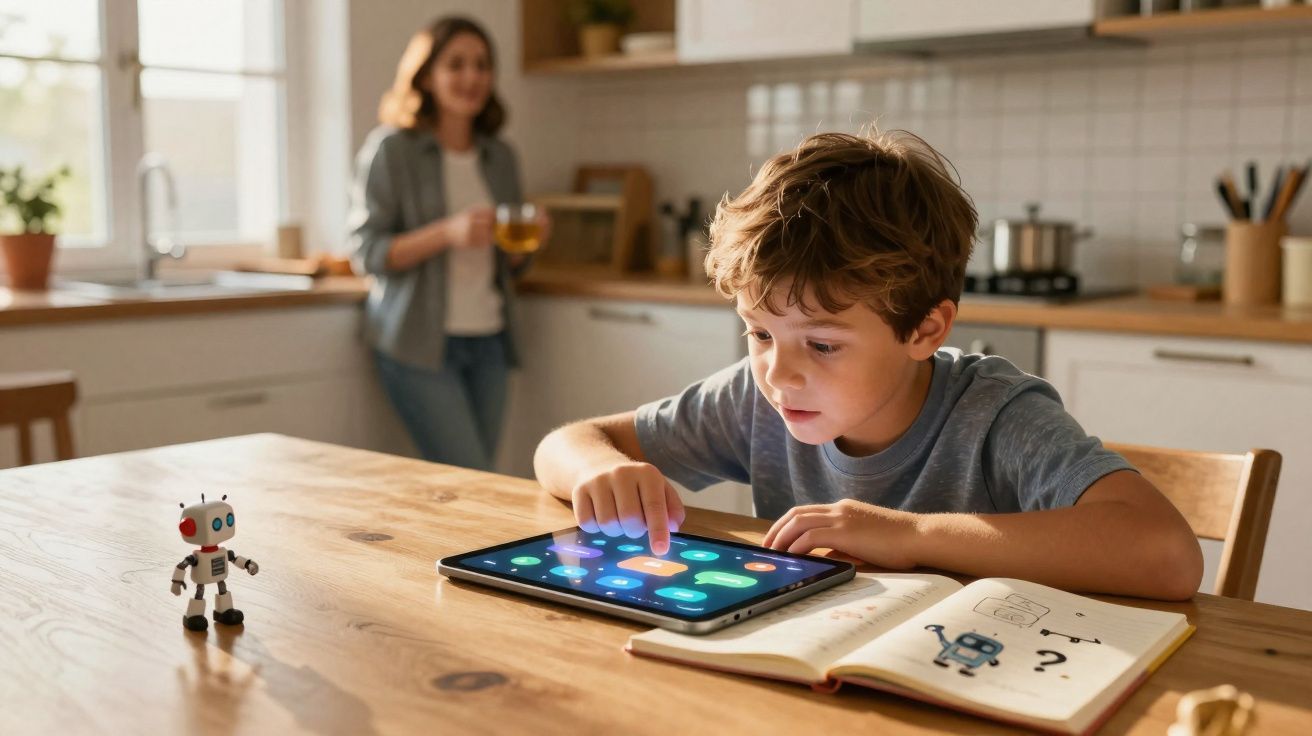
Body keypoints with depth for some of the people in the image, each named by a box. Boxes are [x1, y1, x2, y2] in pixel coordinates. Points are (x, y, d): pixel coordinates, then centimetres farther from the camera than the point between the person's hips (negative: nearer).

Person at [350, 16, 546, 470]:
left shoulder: (500, 157, 13)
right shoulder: (391, 148, -3)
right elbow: (367, 252, -8)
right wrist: (447, 233, -21)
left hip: (488, 343, 5)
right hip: (420, 344, -5)